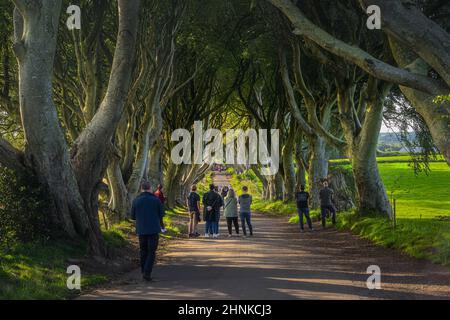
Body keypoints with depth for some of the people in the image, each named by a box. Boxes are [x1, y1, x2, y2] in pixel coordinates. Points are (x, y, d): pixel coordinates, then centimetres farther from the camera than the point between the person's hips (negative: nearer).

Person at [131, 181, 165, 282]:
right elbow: (161, 215, 1)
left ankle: (144, 272, 19)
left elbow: (133, 216, 5)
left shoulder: (136, 200, -1)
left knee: (143, 251, 16)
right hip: (154, 230, -2)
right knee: (151, 252, 2)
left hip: (141, 230, 2)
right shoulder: (156, 200, -5)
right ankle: (147, 273, -10)